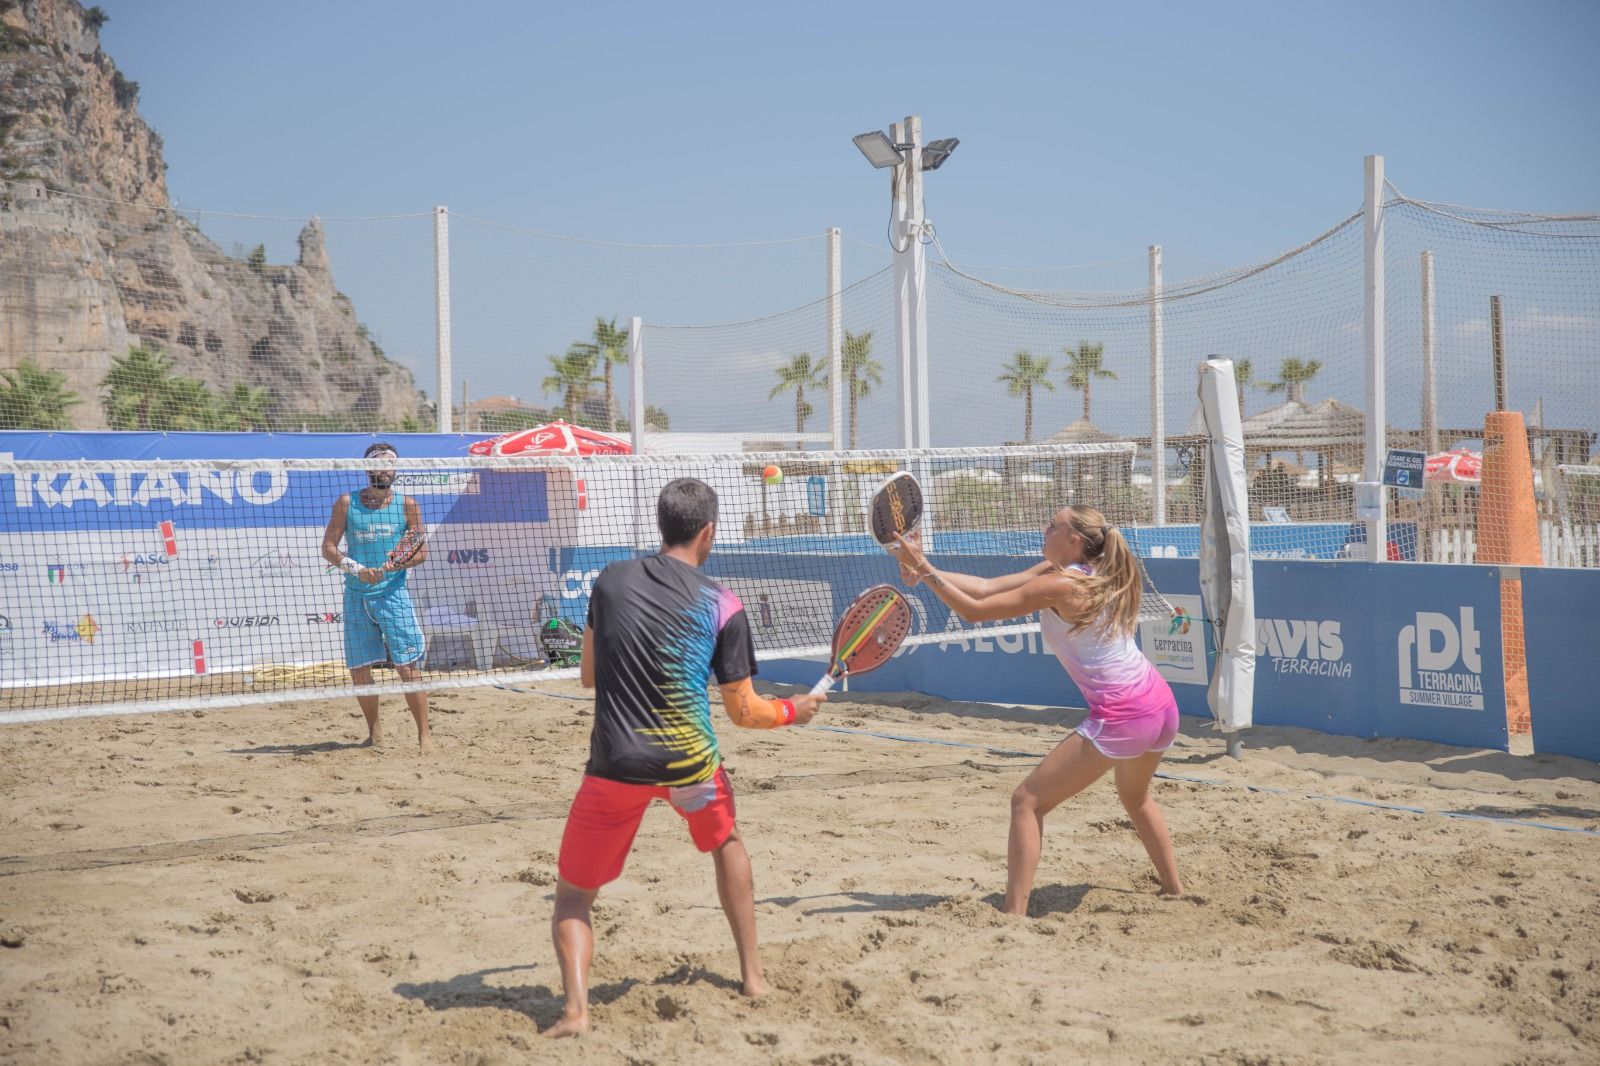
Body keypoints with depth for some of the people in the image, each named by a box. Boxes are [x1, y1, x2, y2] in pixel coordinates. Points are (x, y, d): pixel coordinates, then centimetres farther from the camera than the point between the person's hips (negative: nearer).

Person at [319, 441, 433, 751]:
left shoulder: (407, 505, 3)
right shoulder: (347, 503, 3)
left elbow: (422, 552, 3)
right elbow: (328, 548, 1)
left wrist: (398, 564, -18)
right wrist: (357, 569, -15)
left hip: (393, 595, -2)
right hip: (356, 597, 2)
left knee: (407, 668, -8)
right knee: (359, 670, 5)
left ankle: (424, 733, -1)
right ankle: (375, 731, 22)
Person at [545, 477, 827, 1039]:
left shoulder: (611, 580, 2)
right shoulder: (723, 606, -2)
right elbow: (743, 711, 2)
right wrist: (792, 711, 22)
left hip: (615, 767, 0)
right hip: (688, 762, 1)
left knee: (573, 896, 12)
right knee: (727, 843, 33)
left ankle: (575, 1008, -11)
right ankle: (752, 973, 36)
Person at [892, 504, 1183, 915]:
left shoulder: (1059, 585, -16)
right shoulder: (1082, 572, 10)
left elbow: (975, 610, -14)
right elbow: (989, 587, 7)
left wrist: (926, 570, -10)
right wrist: (925, 570, 0)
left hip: (1121, 718, -10)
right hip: (1162, 704, 10)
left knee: (1028, 801, -4)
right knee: (1136, 797, 36)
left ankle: (1014, 914, -11)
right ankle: (1174, 889, 47)